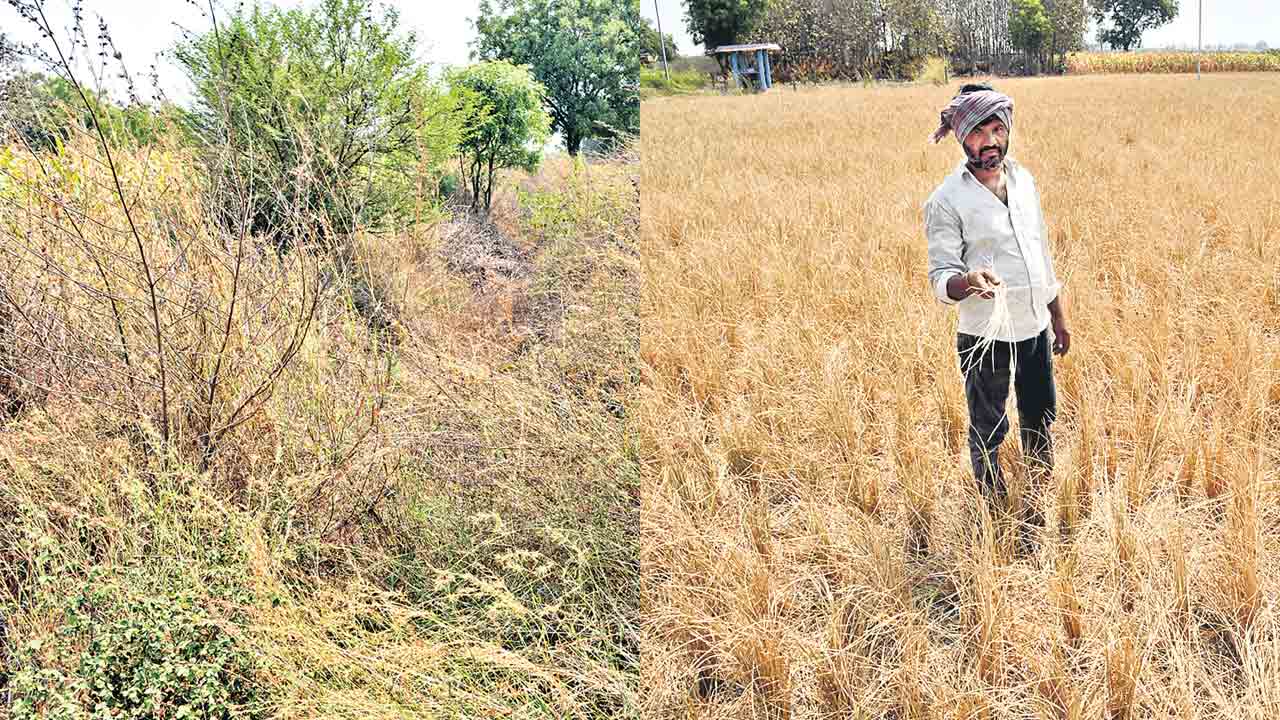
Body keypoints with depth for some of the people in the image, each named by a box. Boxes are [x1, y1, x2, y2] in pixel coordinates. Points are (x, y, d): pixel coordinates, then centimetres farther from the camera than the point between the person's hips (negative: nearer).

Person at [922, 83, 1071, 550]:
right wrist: (969, 280, -41)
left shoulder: (1023, 179, 5)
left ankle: (1037, 513, 35)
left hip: (1034, 327, 6)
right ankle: (999, 519, 26)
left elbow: (1042, 252, 14)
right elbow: (940, 277, -17)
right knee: (987, 433, 8)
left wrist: (1059, 319, 18)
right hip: (985, 337, -6)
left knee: (1039, 423, 17)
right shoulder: (946, 201, -15)